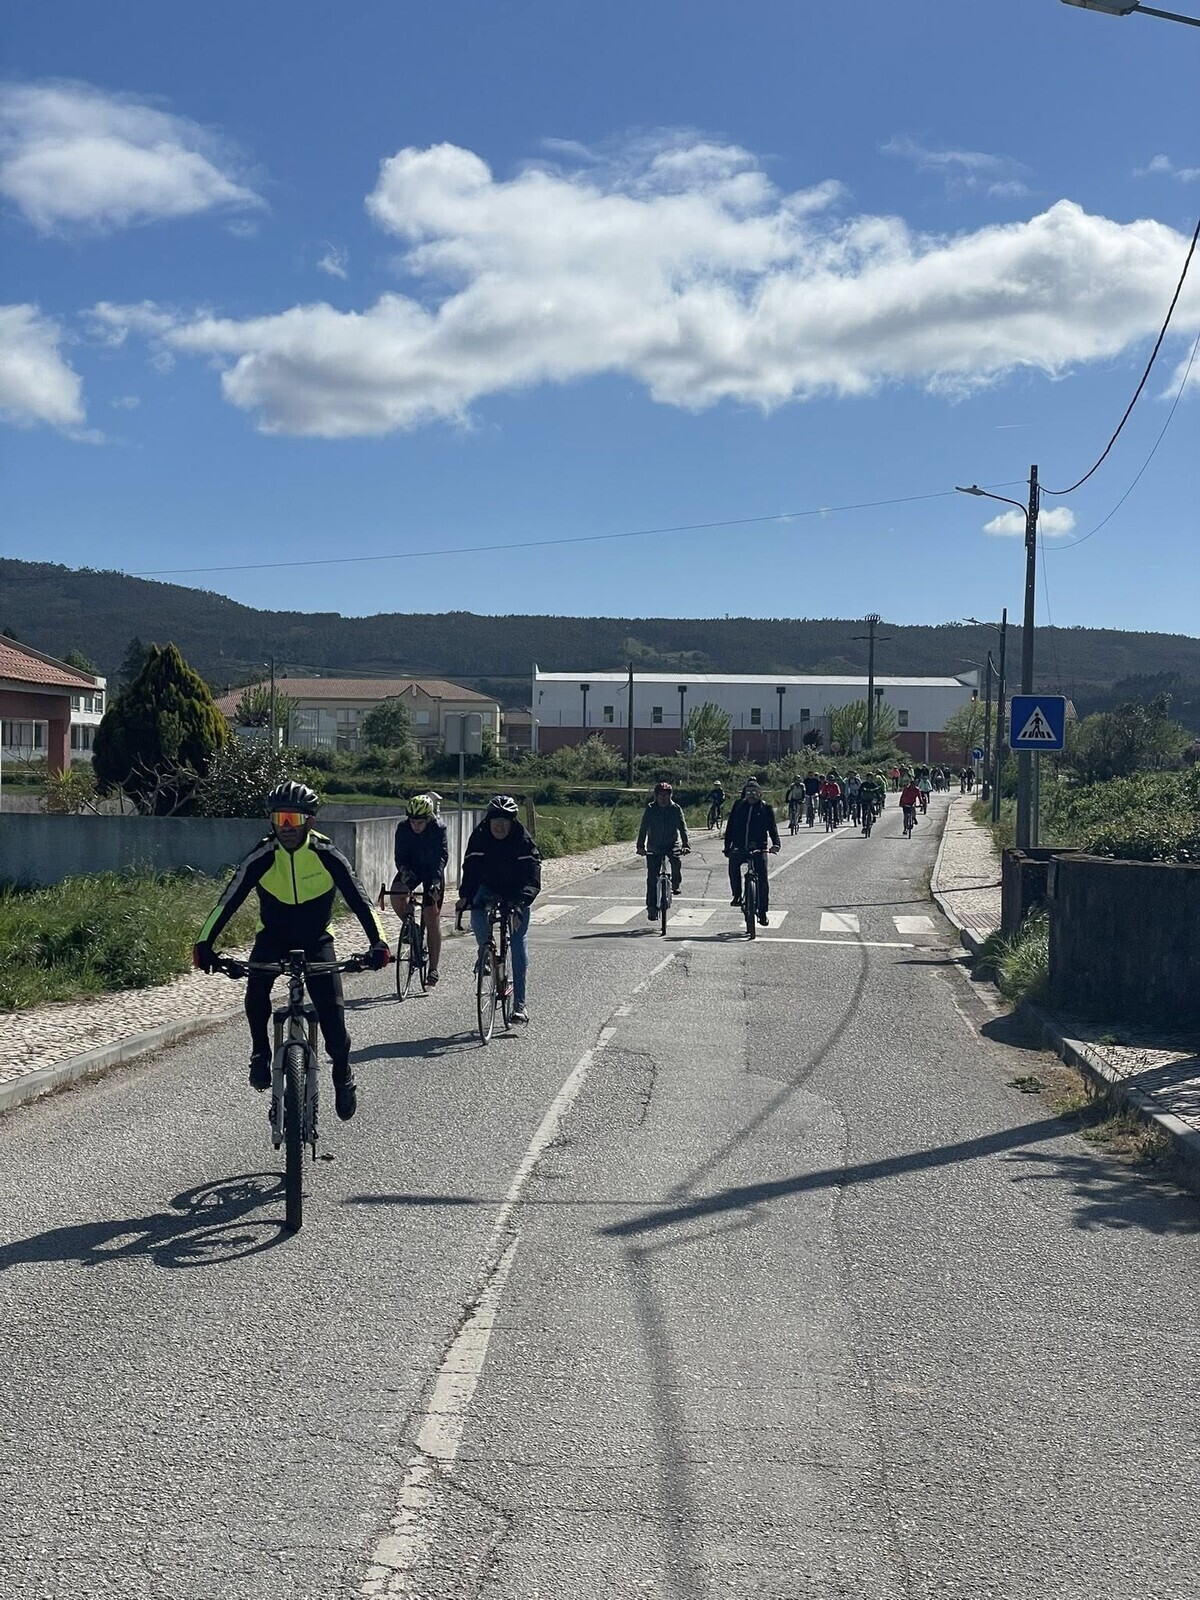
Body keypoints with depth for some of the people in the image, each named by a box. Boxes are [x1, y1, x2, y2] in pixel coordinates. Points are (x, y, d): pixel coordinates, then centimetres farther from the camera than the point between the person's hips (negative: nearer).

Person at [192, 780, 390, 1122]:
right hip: (273, 937, 0)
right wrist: (204, 943, -35)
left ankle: (343, 1073, 8)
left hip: (315, 940, 0)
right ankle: (260, 1054, -4)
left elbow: (358, 899, -22)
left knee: (331, 1006, -15)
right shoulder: (261, 857, -19)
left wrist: (378, 942, -34)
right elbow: (229, 900, -23)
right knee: (256, 992, -28)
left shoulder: (327, 856, -20)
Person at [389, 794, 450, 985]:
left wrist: (436, 881, -43)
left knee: (432, 918, -5)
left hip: (433, 871, -2)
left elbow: (442, 856, -29)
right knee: (396, 896, -29)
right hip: (411, 868, 2)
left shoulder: (439, 829, -23)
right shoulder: (403, 828, -17)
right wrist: (404, 871, -36)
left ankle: (433, 968, 3)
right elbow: (400, 855, -15)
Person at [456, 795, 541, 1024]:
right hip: (489, 888, 2)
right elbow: (470, 869, -18)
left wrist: (521, 902, -42)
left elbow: (532, 876, -26)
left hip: (516, 894, -2)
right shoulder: (479, 838, -13)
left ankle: (519, 1003, -7)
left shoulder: (523, 841, -19)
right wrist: (465, 897, -35)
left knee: (518, 943, -9)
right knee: (477, 914, -25)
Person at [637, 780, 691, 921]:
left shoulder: (676, 809, -5)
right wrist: (640, 846, -21)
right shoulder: (650, 809, -5)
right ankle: (652, 908, 0)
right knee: (652, 878, -6)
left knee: (676, 862, -25)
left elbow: (682, 827, -10)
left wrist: (685, 845, -24)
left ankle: (675, 885, 7)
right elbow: (644, 828, -9)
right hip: (654, 847, 0)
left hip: (672, 845, 0)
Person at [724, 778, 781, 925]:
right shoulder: (738, 806, 11)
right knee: (733, 863, -25)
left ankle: (762, 911, 1)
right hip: (739, 847, 2)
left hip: (759, 848, -2)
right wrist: (727, 846, 3)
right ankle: (737, 895, -6)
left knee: (762, 878, -8)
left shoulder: (766, 808, 6)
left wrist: (775, 843, -18)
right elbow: (730, 827, 11)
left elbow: (772, 827, -1)